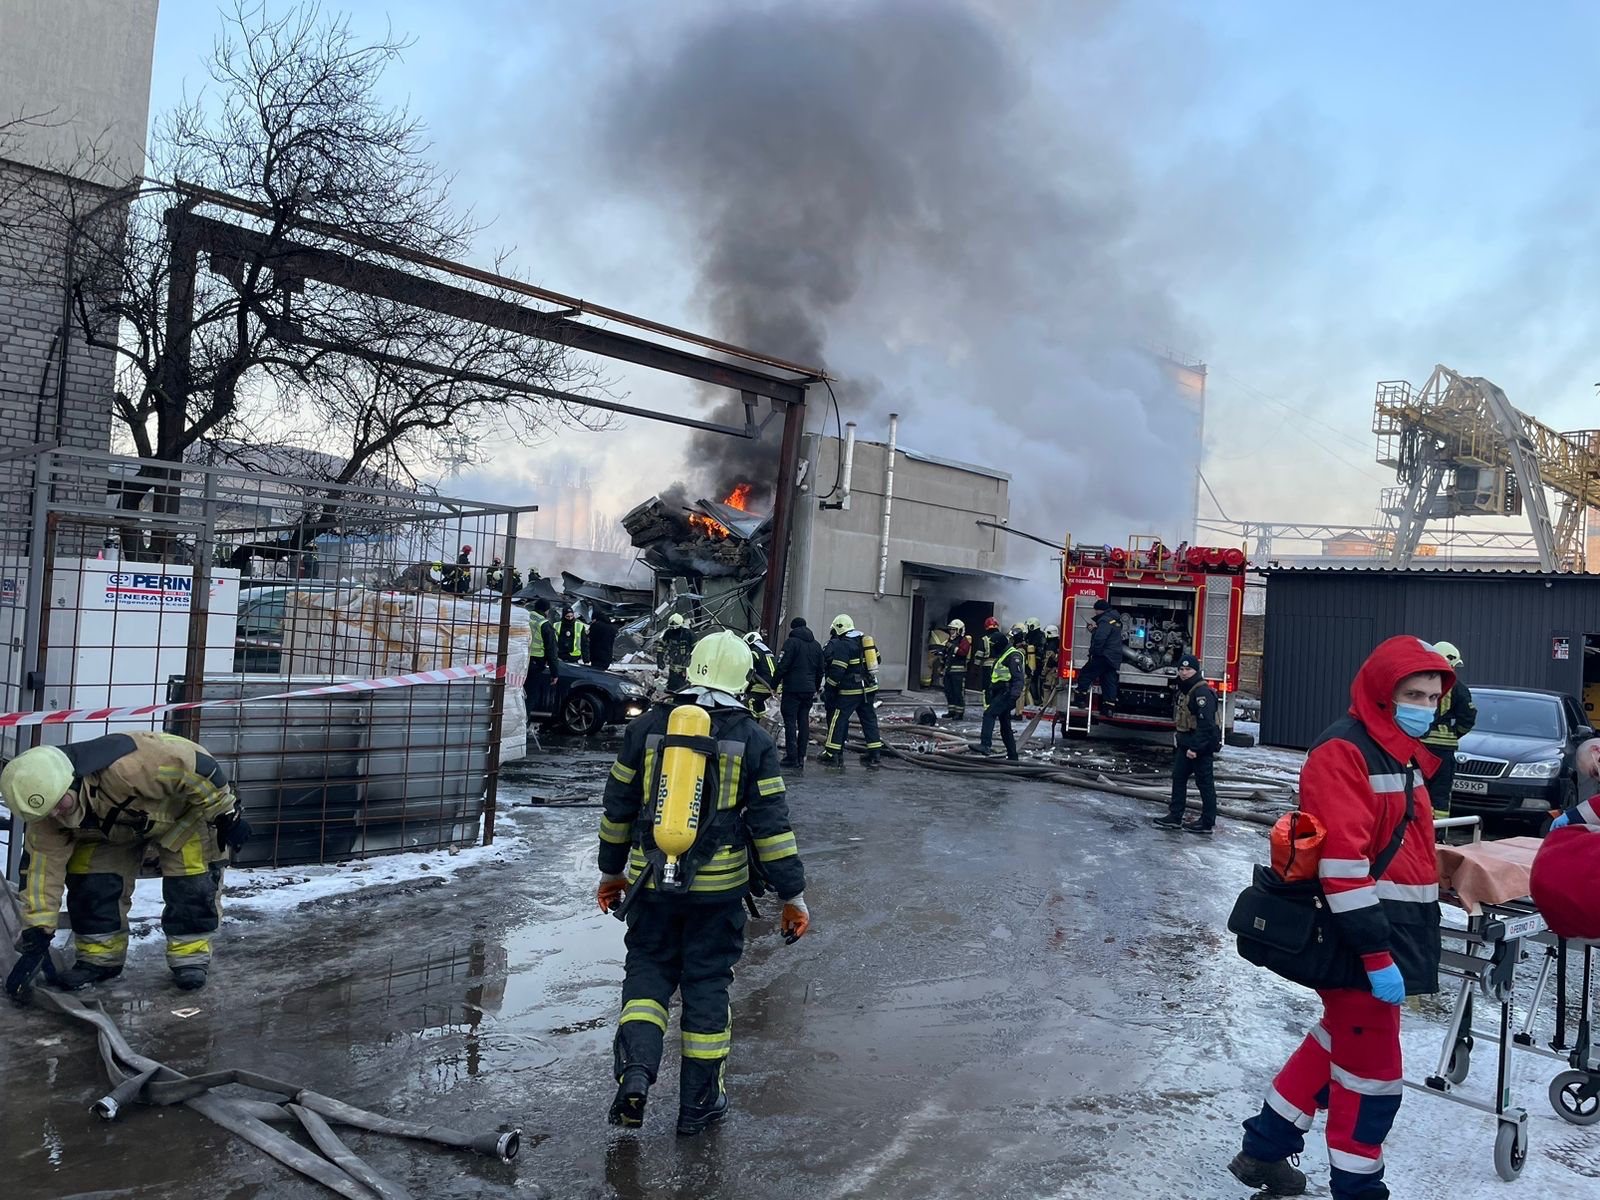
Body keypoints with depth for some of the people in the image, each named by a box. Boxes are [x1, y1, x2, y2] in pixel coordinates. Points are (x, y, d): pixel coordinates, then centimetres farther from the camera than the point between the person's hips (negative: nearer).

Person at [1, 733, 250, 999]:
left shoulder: (126, 766, -47)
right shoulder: (46, 816, -24)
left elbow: (199, 768, -38)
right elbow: (44, 869, -16)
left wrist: (227, 815, -25)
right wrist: (36, 937, -19)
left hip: (184, 809, -5)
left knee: (191, 883, -15)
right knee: (89, 881, -7)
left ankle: (190, 955, 1)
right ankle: (99, 957, 10)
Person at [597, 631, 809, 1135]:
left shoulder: (647, 726, 2)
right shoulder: (752, 740, -4)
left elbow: (618, 807, 8)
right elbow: (770, 824, -5)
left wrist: (611, 872, 21)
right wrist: (793, 895, 2)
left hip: (650, 883, 1)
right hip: (718, 886, -1)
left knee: (647, 971, 17)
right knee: (707, 983, 11)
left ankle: (634, 1070, -2)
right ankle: (699, 1102, 20)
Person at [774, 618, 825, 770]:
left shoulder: (791, 642, -7)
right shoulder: (816, 645, 14)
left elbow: (782, 666, -13)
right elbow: (820, 670, 18)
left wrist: (774, 684, -5)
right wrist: (816, 689, 26)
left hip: (792, 689, -6)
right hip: (809, 689, 6)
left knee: (790, 722, -3)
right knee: (804, 721, 10)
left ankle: (792, 758, -6)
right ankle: (801, 758, 10)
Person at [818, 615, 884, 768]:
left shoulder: (842, 645, -13)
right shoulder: (866, 640, 12)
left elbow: (837, 671, -17)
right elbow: (876, 659, 18)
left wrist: (828, 690, -10)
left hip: (850, 691, -7)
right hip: (869, 689, 7)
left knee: (837, 720, -1)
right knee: (869, 720, 13)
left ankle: (832, 755, -2)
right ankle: (874, 755, 15)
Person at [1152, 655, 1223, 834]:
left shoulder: (1202, 692, -19)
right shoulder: (1182, 691, 13)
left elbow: (1206, 723, -24)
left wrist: (1196, 748, -24)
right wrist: (1179, 739, 18)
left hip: (1202, 745, -10)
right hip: (1185, 743, 10)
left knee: (1204, 782, -1)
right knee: (1178, 777, 11)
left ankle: (1207, 823, 7)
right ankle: (1175, 816, 17)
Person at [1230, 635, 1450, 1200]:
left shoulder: (1401, 751, 12)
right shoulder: (1343, 752, -19)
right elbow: (1343, 862, -25)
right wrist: (1377, 955, -25)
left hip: (1395, 933, 10)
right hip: (1359, 939, -10)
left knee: (1341, 1040, 20)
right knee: (1372, 1068, 2)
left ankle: (1265, 1149, 34)